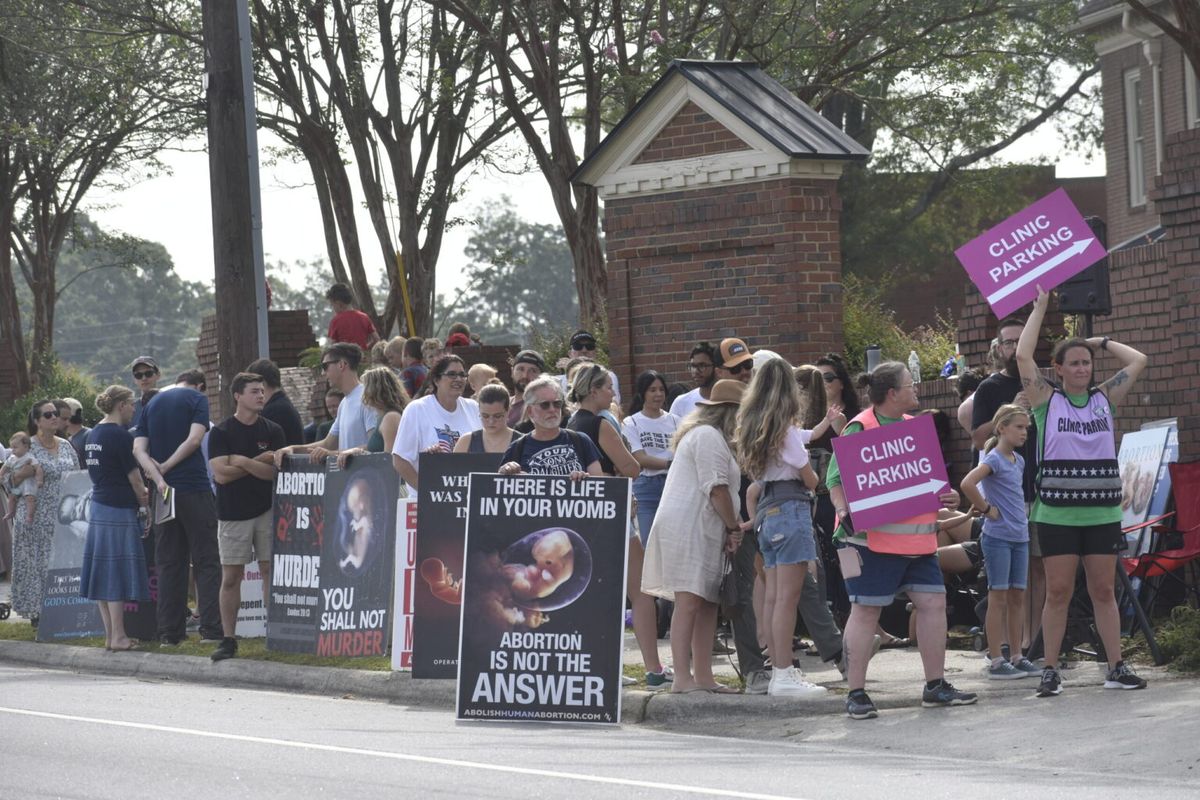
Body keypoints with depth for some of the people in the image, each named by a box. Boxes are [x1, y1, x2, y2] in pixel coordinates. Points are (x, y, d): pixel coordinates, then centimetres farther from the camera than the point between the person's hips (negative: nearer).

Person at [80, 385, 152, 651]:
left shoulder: (92, 435, 12)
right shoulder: (120, 436, -13)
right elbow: (134, 477, -9)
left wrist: (138, 490, 17)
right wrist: (144, 505, 4)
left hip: (98, 507, 8)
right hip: (119, 510, -8)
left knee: (104, 574, 9)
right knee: (119, 572, -6)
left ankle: (110, 634, 12)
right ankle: (118, 636, -7)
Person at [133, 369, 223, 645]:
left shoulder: (152, 404, 15)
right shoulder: (197, 399, 1)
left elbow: (138, 449, 3)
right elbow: (193, 439, -14)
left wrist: (157, 474, -9)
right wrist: (167, 466, -6)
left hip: (164, 492, 5)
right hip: (194, 488, -5)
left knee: (169, 563, 8)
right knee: (206, 561, -2)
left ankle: (169, 632, 5)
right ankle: (211, 628, -10)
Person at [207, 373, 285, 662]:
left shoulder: (272, 431, 5)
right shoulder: (221, 432, 0)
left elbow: (276, 472, -6)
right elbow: (221, 474, -11)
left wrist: (242, 462, -13)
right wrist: (259, 463, -7)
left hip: (267, 510, 1)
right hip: (232, 513, -1)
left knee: (270, 571, 1)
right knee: (231, 577, 0)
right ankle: (228, 640, 5)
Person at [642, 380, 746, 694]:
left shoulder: (707, 435, 26)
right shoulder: (709, 436, -9)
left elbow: (717, 486, 25)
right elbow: (716, 488, -15)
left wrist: (732, 526, 13)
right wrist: (734, 527, -7)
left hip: (701, 531, 11)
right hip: (689, 528, -11)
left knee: (707, 603, 9)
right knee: (689, 602, -14)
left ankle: (703, 676, 10)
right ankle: (683, 677, -19)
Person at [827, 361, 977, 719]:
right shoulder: (859, 430, -8)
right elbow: (836, 480, -11)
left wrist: (945, 496, 8)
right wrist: (844, 511, -28)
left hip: (918, 539, 8)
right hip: (874, 538, -8)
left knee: (933, 602, 5)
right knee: (866, 610, -4)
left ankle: (936, 685, 15)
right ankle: (856, 693, 0)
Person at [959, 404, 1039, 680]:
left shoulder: (1018, 460, 14)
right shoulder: (993, 459, -11)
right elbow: (967, 484, -26)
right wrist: (987, 509, -17)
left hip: (1019, 536, 8)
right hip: (997, 536, -8)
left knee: (1017, 597, 10)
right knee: (998, 597, -5)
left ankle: (1016, 657, 17)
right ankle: (996, 661, -2)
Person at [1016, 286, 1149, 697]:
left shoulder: (1104, 398, 10)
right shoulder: (1048, 400, 2)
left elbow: (1138, 361, 9)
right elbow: (1023, 356, -6)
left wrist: (1101, 341, 14)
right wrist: (1040, 308, 0)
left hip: (1102, 513, 2)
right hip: (1057, 515, -2)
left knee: (1104, 592, 6)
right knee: (1058, 592, -1)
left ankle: (1116, 667, 9)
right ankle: (1050, 670, 3)